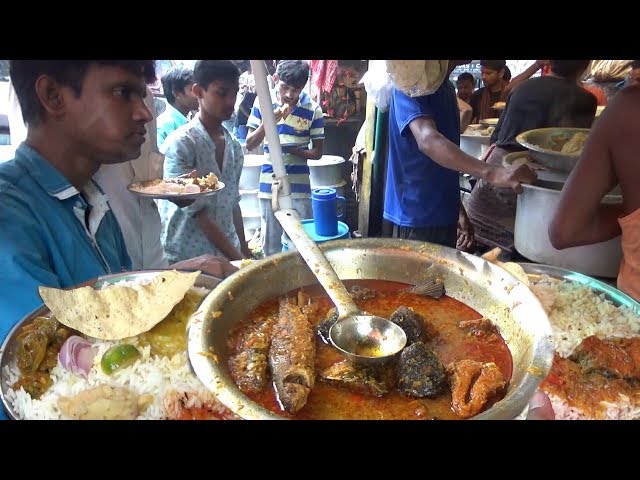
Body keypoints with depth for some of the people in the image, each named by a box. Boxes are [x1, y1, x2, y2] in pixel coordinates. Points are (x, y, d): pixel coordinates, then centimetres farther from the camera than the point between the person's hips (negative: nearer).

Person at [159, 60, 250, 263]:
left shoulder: (234, 146, 6)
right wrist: (236, 257, -17)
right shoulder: (180, 143, -12)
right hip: (186, 258, -5)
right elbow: (195, 211, -15)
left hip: (228, 255, 5)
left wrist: (244, 252, 11)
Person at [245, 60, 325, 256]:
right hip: (269, 184, 2)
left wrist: (291, 150, -17)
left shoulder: (313, 109, -5)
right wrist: (267, 123, -17)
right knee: (270, 244, 12)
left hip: (299, 186, -1)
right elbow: (250, 145, 0)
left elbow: (317, 152, 0)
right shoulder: (262, 102, -1)